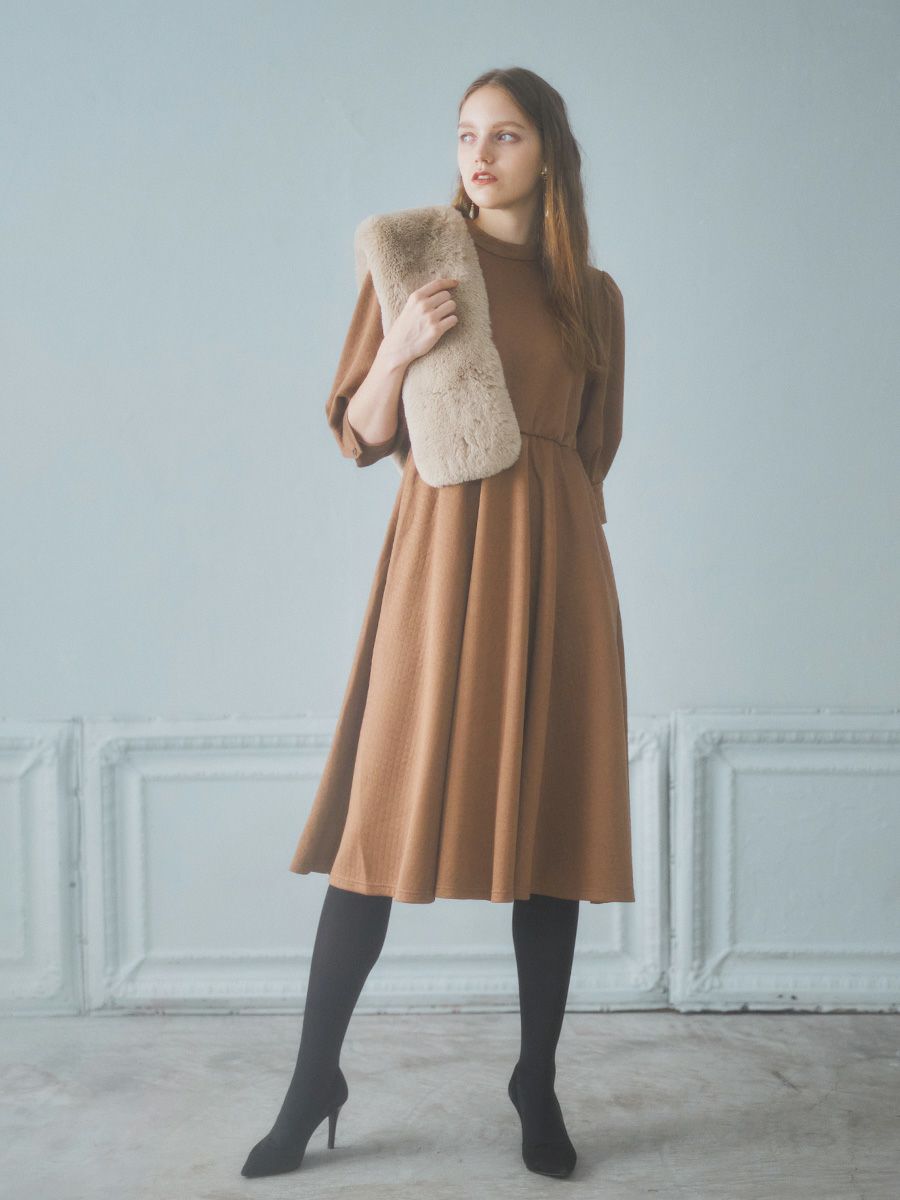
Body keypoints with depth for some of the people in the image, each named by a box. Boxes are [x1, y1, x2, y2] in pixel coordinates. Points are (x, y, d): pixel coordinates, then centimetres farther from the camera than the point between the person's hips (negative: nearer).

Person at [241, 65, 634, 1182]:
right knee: (391, 812, -4)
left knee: (550, 815, 3)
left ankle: (538, 1086, 18)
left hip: (555, 558, 3)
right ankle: (313, 1083, 11)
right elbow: (360, 432, 3)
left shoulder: (591, 294, 13)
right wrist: (400, 347, -13)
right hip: (440, 549, -2)